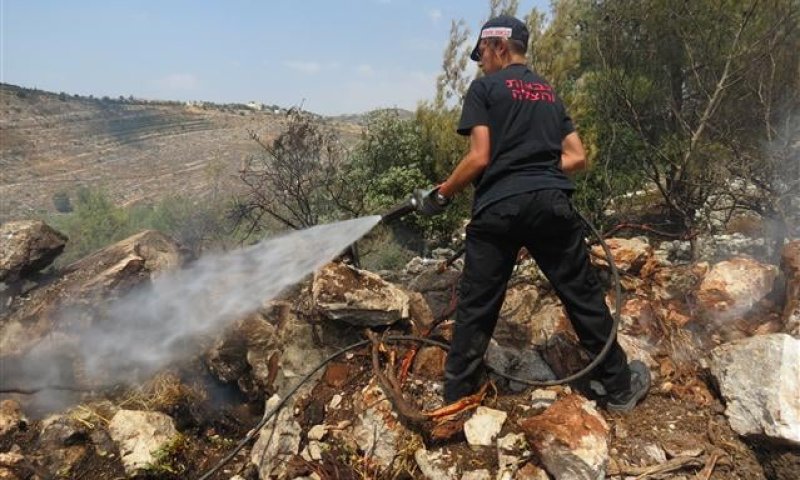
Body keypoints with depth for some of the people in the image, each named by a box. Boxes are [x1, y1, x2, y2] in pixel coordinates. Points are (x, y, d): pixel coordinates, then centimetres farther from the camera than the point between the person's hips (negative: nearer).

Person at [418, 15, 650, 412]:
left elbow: (480, 158, -6)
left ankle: (457, 391, 17)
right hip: (551, 204, 4)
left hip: (497, 208, -4)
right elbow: (578, 158, 17)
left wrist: (442, 193, 5)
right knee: (583, 295, 12)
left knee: (475, 304, 6)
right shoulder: (549, 93, 22)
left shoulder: (484, 87, 5)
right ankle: (620, 386, 25)